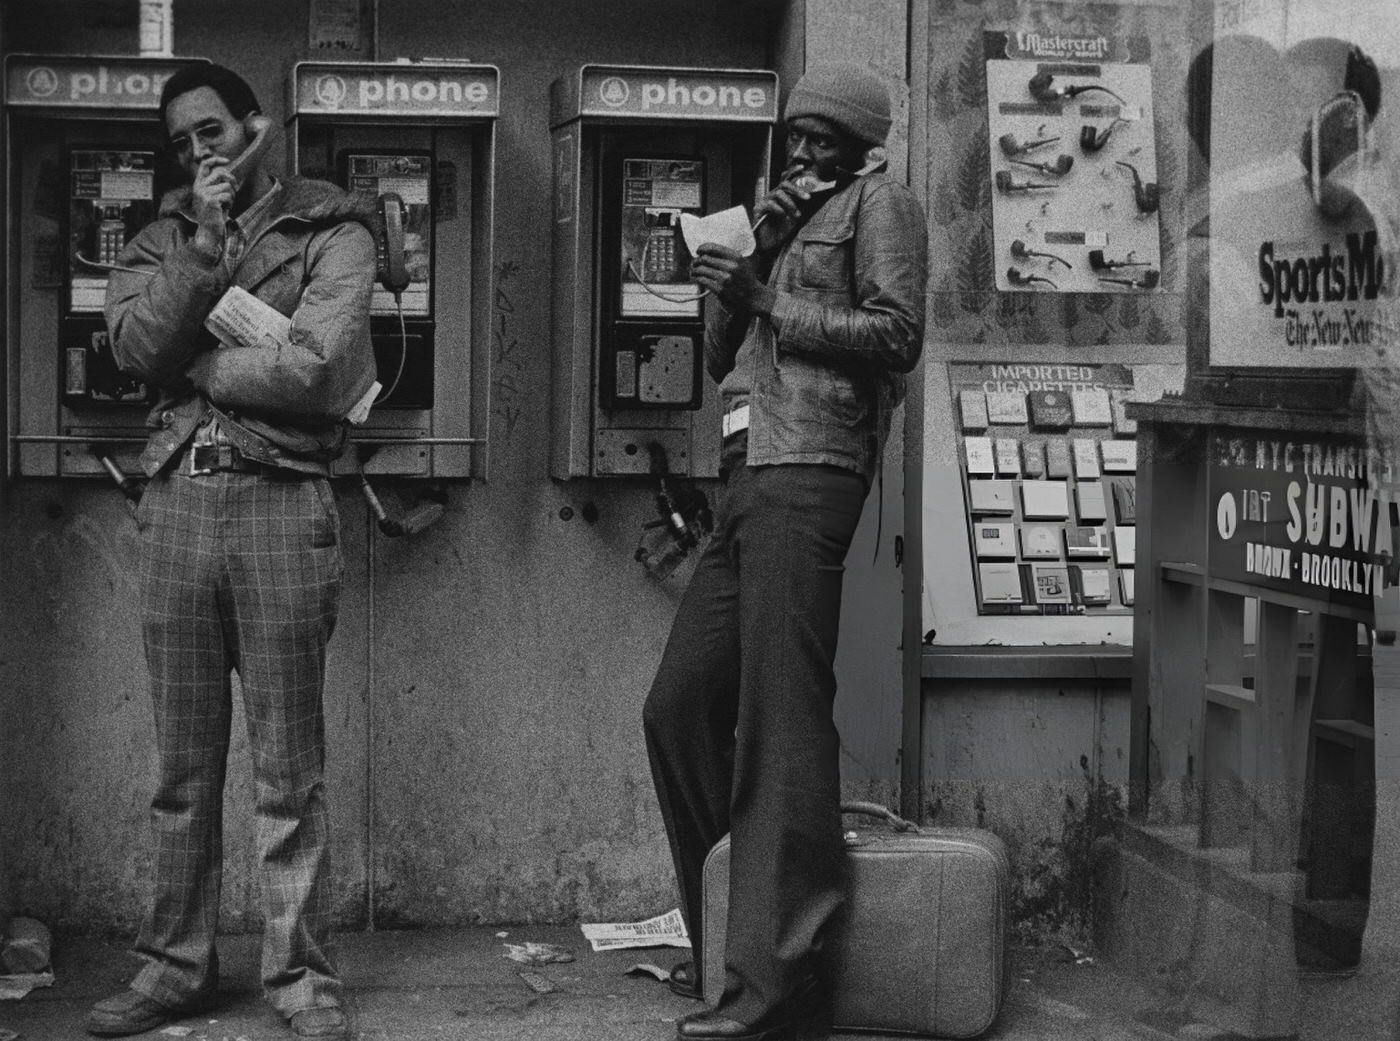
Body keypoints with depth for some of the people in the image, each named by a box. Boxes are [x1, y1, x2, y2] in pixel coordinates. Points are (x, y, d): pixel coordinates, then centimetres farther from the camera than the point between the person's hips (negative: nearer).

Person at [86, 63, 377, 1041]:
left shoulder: (331, 230, 4)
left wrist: (192, 364, -1)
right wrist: (206, 248, -9)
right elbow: (138, 347, -2)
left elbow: (305, 369, -11)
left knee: (290, 768, -1)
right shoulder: (161, 240, 17)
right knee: (183, 764, 8)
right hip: (178, 500, 4)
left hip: (281, 498, -4)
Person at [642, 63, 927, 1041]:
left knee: (780, 721, -13)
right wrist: (750, 257, 6)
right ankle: (720, 936, 19)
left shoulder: (880, 202, 6)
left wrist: (765, 298, -7)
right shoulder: (789, 218, 29)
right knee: (680, 706, 8)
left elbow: (896, 334, -9)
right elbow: (720, 353, 22)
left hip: (808, 475, -9)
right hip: (749, 482, 9)